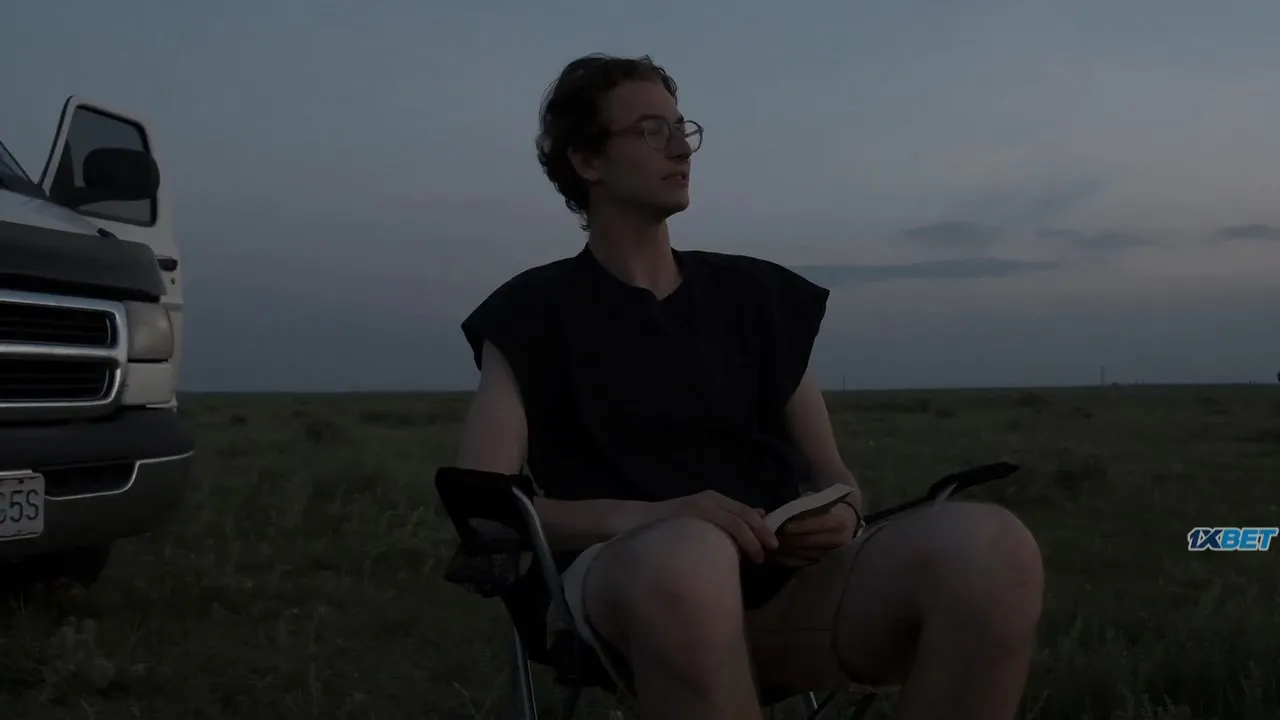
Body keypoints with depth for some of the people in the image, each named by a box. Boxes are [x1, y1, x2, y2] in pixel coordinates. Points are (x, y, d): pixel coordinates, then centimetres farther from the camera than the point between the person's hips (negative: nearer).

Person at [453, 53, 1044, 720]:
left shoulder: (756, 293, 21)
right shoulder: (534, 311, 10)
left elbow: (829, 472, 20)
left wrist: (842, 515, -6)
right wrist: (649, 517, -18)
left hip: (790, 582, 4)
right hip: (629, 582, -3)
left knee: (988, 545, -28)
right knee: (687, 559, -42)